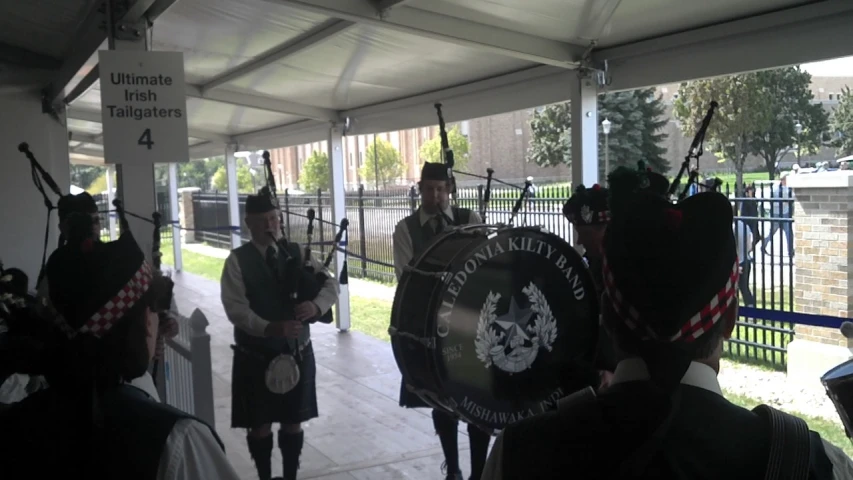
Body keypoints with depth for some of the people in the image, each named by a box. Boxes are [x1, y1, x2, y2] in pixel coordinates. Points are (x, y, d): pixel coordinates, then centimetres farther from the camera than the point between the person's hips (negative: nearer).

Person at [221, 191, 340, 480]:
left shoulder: (296, 252, 4)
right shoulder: (237, 260, -6)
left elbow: (331, 285, 0)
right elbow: (235, 307, -17)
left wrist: (316, 306, -22)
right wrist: (269, 328, -33)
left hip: (297, 352, 3)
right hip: (256, 356, -2)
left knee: (293, 421, 12)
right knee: (260, 424, 9)